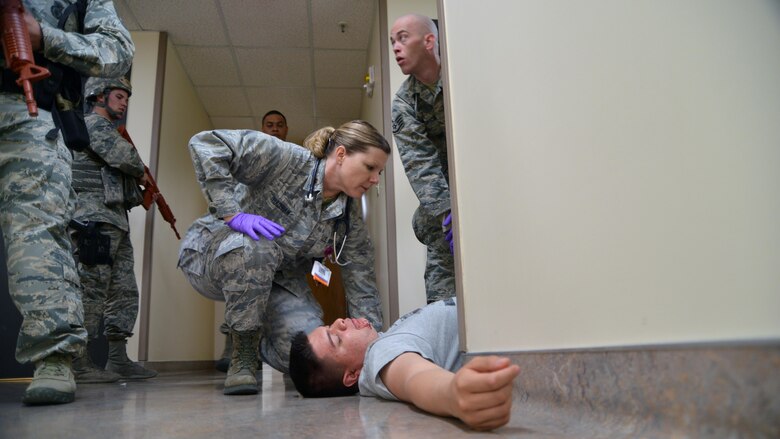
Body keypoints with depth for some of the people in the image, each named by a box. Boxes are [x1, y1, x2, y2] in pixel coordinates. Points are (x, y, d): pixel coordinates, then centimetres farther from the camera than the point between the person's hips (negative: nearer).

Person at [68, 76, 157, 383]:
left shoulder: (107, 129, 27)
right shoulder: (93, 123, -2)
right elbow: (124, 157, -17)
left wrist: (142, 185, 6)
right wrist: (142, 172, 3)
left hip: (117, 222, 10)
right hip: (96, 220, -10)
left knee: (124, 293, 7)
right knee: (91, 291, -10)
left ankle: (118, 360, 10)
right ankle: (79, 364, -6)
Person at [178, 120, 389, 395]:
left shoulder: (349, 218, -6)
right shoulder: (288, 159, -23)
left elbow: (361, 284, -4)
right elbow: (206, 144, -27)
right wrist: (232, 213, -33)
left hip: (273, 279, 5)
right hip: (210, 255, -4)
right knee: (255, 248, -40)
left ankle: (259, 344, 17)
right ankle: (243, 358, -18)